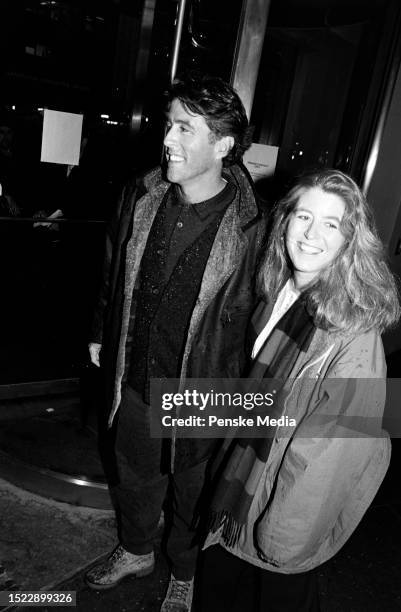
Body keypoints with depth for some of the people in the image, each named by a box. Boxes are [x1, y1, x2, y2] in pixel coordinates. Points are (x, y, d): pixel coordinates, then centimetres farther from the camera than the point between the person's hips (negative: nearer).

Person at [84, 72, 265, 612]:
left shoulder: (248, 228, -22)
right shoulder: (142, 197, -6)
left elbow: (249, 319, -15)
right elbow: (114, 270, 8)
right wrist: (101, 334, 14)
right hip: (134, 379, 5)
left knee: (192, 491, 20)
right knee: (134, 475, 27)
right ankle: (136, 551, 57)